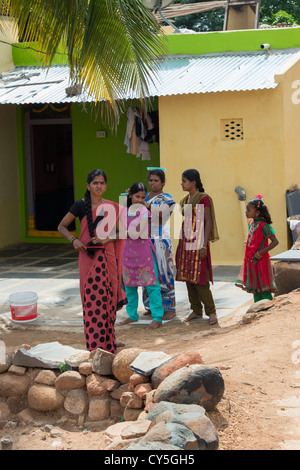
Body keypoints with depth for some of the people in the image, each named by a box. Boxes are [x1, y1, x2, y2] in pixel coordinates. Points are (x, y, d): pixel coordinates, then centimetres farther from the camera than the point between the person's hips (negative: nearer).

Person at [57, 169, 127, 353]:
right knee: (93, 298, -3)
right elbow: (62, 226, 2)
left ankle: (109, 340, 23)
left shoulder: (112, 207, 5)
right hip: (89, 257, -3)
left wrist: (106, 239, -10)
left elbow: (118, 232, 9)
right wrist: (74, 240, -14)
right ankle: (95, 344, 6)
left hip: (107, 256, 3)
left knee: (109, 298, 8)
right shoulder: (81, 205, -2)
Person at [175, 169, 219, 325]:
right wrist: (180, 245, 16)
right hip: (185, 242, 8)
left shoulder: (203, 199, -8)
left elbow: (208, 222, -11)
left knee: (199, 278, -10)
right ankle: (196, 311, 15)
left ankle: (211, 312, -2)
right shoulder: (185, 200, 15)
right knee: (188, 277, 7)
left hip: (198, 242, -8)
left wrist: (204, 245, -17)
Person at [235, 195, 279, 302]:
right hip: (250, 261, 8)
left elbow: (275, 242, -21)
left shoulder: (263, 225, -16)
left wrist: (261, 252, -23)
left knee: (263, 289, -5)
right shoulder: (251, 223, 9)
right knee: (255, 289, 14)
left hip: (260, 261, -8)